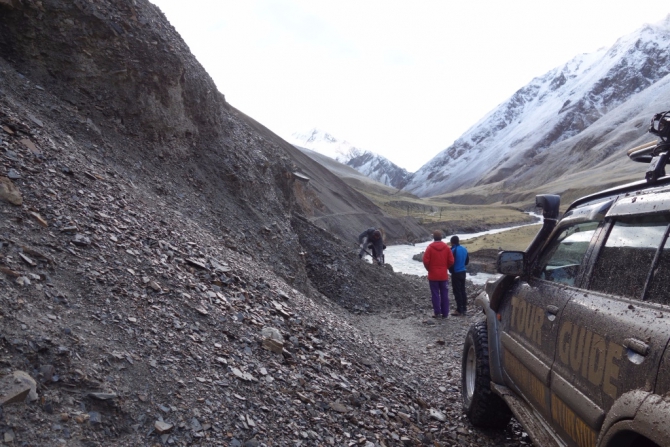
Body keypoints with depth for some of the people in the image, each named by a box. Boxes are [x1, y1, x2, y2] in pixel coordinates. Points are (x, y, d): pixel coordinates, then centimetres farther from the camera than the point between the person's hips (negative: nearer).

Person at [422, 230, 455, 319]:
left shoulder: (430, 247, -9)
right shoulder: (446, 247, 0)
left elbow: (425, 260, -13)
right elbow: (451, 261, -2)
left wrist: (429, 269, 5)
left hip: (433, 275, -3)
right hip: (444, 275, 3)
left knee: (435, 294, 3)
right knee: (444, 294, 8)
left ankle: (437, 313, 2)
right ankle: (445, 313, 11)